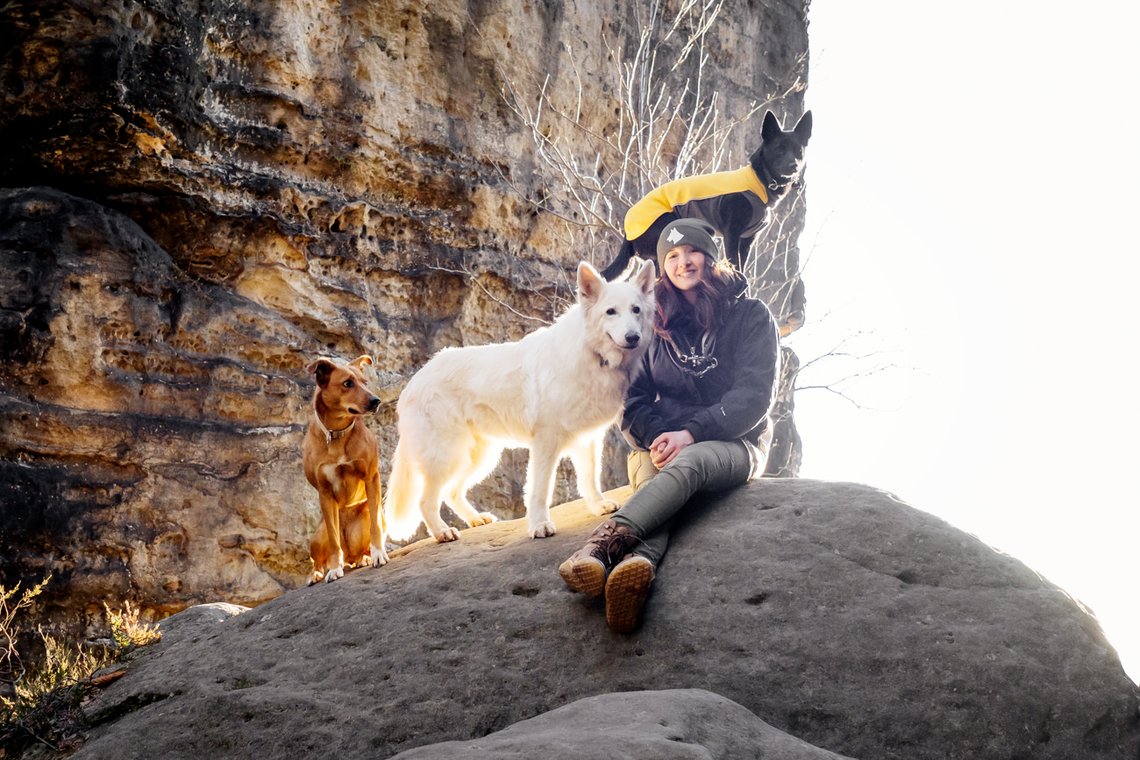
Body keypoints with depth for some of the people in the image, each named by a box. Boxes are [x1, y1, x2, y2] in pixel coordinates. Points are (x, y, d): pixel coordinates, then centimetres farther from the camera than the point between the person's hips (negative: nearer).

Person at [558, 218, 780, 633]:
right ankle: (638, 563, -69)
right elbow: (633, 400, 10)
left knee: (688, 462, -40)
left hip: (733, 443, -3)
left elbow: (754, 395, -7)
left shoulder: (750, 315, 5)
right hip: (661, 443, 3)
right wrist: (656, 437, -13)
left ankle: (604, 542, -65)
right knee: (657, 485, -36)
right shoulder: (656, 324, 16)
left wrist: (691, 433, -20)